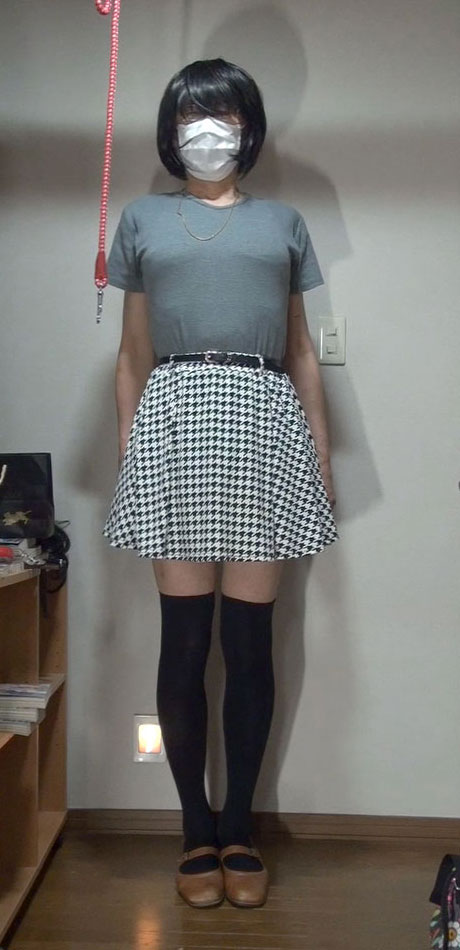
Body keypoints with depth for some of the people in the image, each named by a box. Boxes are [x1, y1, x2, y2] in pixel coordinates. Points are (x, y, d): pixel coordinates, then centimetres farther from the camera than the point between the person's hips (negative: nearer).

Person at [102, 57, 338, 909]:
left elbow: (302, 350, 16)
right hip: (174, 419, 0)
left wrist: (324, 451, 9)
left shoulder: (284, 221, 18)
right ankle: (195, 827, 14)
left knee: (249, 635, 1)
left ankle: (238, 827, 15)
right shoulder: (143, 219, 15)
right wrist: (125, 448, 5)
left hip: (263, 422, 1)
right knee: (184, 635, -1)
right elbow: (131, 354, 13)